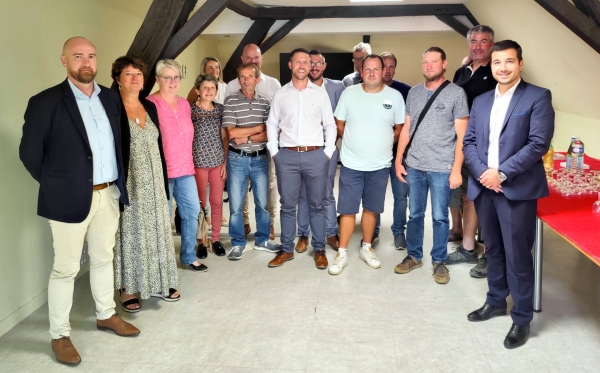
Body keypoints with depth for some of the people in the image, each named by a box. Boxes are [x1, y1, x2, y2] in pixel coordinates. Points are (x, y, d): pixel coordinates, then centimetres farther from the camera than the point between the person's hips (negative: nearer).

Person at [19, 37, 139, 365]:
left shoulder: (110, 98, 7)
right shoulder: (45, 102, -10)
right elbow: (29, 152, -6)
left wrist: (117, 183, 11)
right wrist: (56, 185, -1)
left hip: (109, 194, 5)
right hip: (71, 198, -5)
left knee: (103, 259, 18)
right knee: (65, 268, 5)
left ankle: (106, 315, 35)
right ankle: (59, 335, 19)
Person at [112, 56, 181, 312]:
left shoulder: (150, 106, 10)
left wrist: (164, 180, 11)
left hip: (153, 182, 6)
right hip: (128, 184, -6)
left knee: (156, 231, 12)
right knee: (129, 233, 4)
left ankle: (158, 282, 26)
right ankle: (127, 288, 17)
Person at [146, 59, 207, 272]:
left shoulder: (185, 104, 12)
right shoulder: (150, 104, -11)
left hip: (185, 169, 7)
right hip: (162, 171, -7)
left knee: (192, 211, 10)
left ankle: (189, 256, 26)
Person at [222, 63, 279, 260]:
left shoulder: (265, 102, 4)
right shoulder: (230, 101, -3)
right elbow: (232, 133, -12)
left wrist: (246, 138, -15)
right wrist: (259, 127, -7)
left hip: (260, 158, 2)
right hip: (237, 159, -2)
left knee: (262, 202, 10)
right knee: (235, 204, 4)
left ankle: (262, 240, 26)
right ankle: (238, 243, 18)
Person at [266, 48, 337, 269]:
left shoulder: (320, 94, 5)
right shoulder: (280, 94, 6)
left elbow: (330, 125, 6)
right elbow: (272, 124, 10)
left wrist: (328, 152, -2)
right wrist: (274, 151, 2)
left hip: (316, 155, 0)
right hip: (287, 156, 1)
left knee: (316, 205, 8)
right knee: (288, 205, 8)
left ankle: (319, 250, 20)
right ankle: (286, 249, 20)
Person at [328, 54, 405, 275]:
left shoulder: (395, 96, -2)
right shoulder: (349, 93, -2)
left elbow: (399, 128, 8)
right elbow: (339, 124, 7)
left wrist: (382, 145, 6)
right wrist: (354, 144, 8)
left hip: (380, 165, 1)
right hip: (351, 164, -1)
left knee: (371, 208, 13)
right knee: (348, 209, 3)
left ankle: (366, 248, 29)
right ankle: (342, 253, 14)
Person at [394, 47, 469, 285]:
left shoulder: (456, 93, -3)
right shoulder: (413, 92, 9)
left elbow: (462, 135, -4)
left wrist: (456, 169, -10)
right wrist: (398, 160, 7)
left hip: (442, 168, -3)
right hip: (414, 166, 4)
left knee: (440, 217, 5)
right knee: (415, 214, 12)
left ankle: (439, 261, 20)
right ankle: (413, 256, 27)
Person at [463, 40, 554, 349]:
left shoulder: (538, 97, -3)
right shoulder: (481, 101, 14)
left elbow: (539, 143, -12)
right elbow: (468, 142, 9)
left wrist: (502, 173, -16)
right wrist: (482, 172, -8)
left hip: (517, 189, -5)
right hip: (484, 187, 5)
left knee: (517, 256, 0)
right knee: (493, 250, 17)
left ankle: (521, 318, 15)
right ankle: (495, 302, 34)